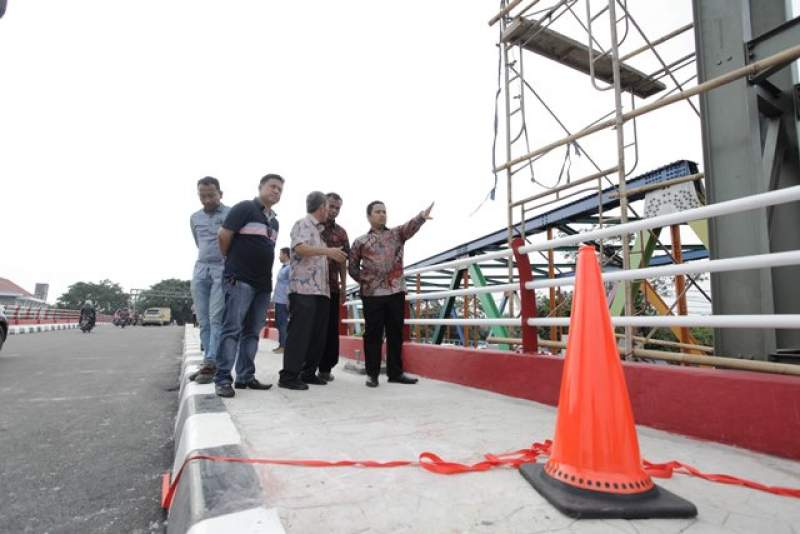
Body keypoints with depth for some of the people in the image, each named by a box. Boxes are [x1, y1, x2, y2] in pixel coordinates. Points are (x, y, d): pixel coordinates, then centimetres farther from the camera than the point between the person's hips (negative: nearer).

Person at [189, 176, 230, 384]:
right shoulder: (194, 218, 17)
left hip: (223, 270, -5)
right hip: (200, 269, 5)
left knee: (216, 319, -12)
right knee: (203, 321, 3)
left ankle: (210, 364, -13)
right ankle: (210, 363, 9)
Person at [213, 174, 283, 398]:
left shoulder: (274, 221, 19)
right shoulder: (244, 208, -4)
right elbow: (224, 235, -7)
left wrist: (268, 278, 16)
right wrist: (231, 260, 5)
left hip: (263, 283, 8)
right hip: (240, 279, -7)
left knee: (252, 332, 9)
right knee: (232, 329, -8)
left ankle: (245, 376, 16)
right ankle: (222, 378, -2)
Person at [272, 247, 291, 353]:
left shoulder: (289, 268, -11)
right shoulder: (283, 267, 17)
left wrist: (288, 300, -21)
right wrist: (274, 298, 21)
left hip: (283, 301, -9)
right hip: (278, 300, 9)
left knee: (283, 323, -5)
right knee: (278, 323, 13)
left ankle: (284, 346, 2)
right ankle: (281, 344, 20)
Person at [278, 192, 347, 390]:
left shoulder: (318, 230, 25)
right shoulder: (302, 224, -1)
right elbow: (299, 248, -19)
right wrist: (327, 251, -27)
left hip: (320, 289, 9)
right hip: (304, 288, -9)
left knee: (317, 334, 8)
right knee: (300, 332, -9)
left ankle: (308, 373, 16)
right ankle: (289, 376, -4)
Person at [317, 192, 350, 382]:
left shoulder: (341, 233, 14)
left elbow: (343, 261, 14)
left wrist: (344, 285, 9)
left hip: (332, 286, 3)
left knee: (331, 328, 4)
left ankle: (325, 367, 14)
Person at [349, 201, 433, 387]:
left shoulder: (397, 234, 12)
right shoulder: (360, 242, 9)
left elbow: (411, 226, -9)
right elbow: (353, 267, 12)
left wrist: (421, 216, -30)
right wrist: (364, 280, -3)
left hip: (396, 292, 2)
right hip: (372, 294, -2)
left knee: (395, 333, 7)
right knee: (373, 334, 2)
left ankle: (395, 372, 18)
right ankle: (372, 373, 13)